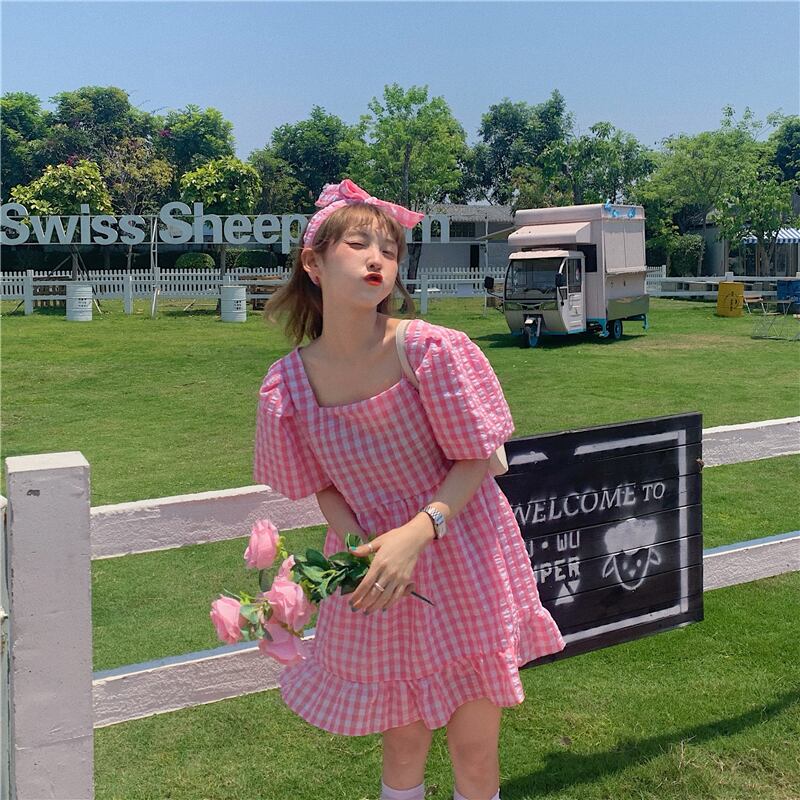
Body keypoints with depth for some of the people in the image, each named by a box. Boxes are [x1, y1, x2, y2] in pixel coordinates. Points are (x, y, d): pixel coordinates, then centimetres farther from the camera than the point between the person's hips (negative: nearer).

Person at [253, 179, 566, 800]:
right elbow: (325, 485, 3)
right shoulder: (289, 384, -11)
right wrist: (355, 546, -15)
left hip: (462, 561, -2)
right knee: (402, 744, 18)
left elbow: (476, 459, -12)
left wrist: (415, 535, -25)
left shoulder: (431, 349, -20)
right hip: (378, 570, 2)